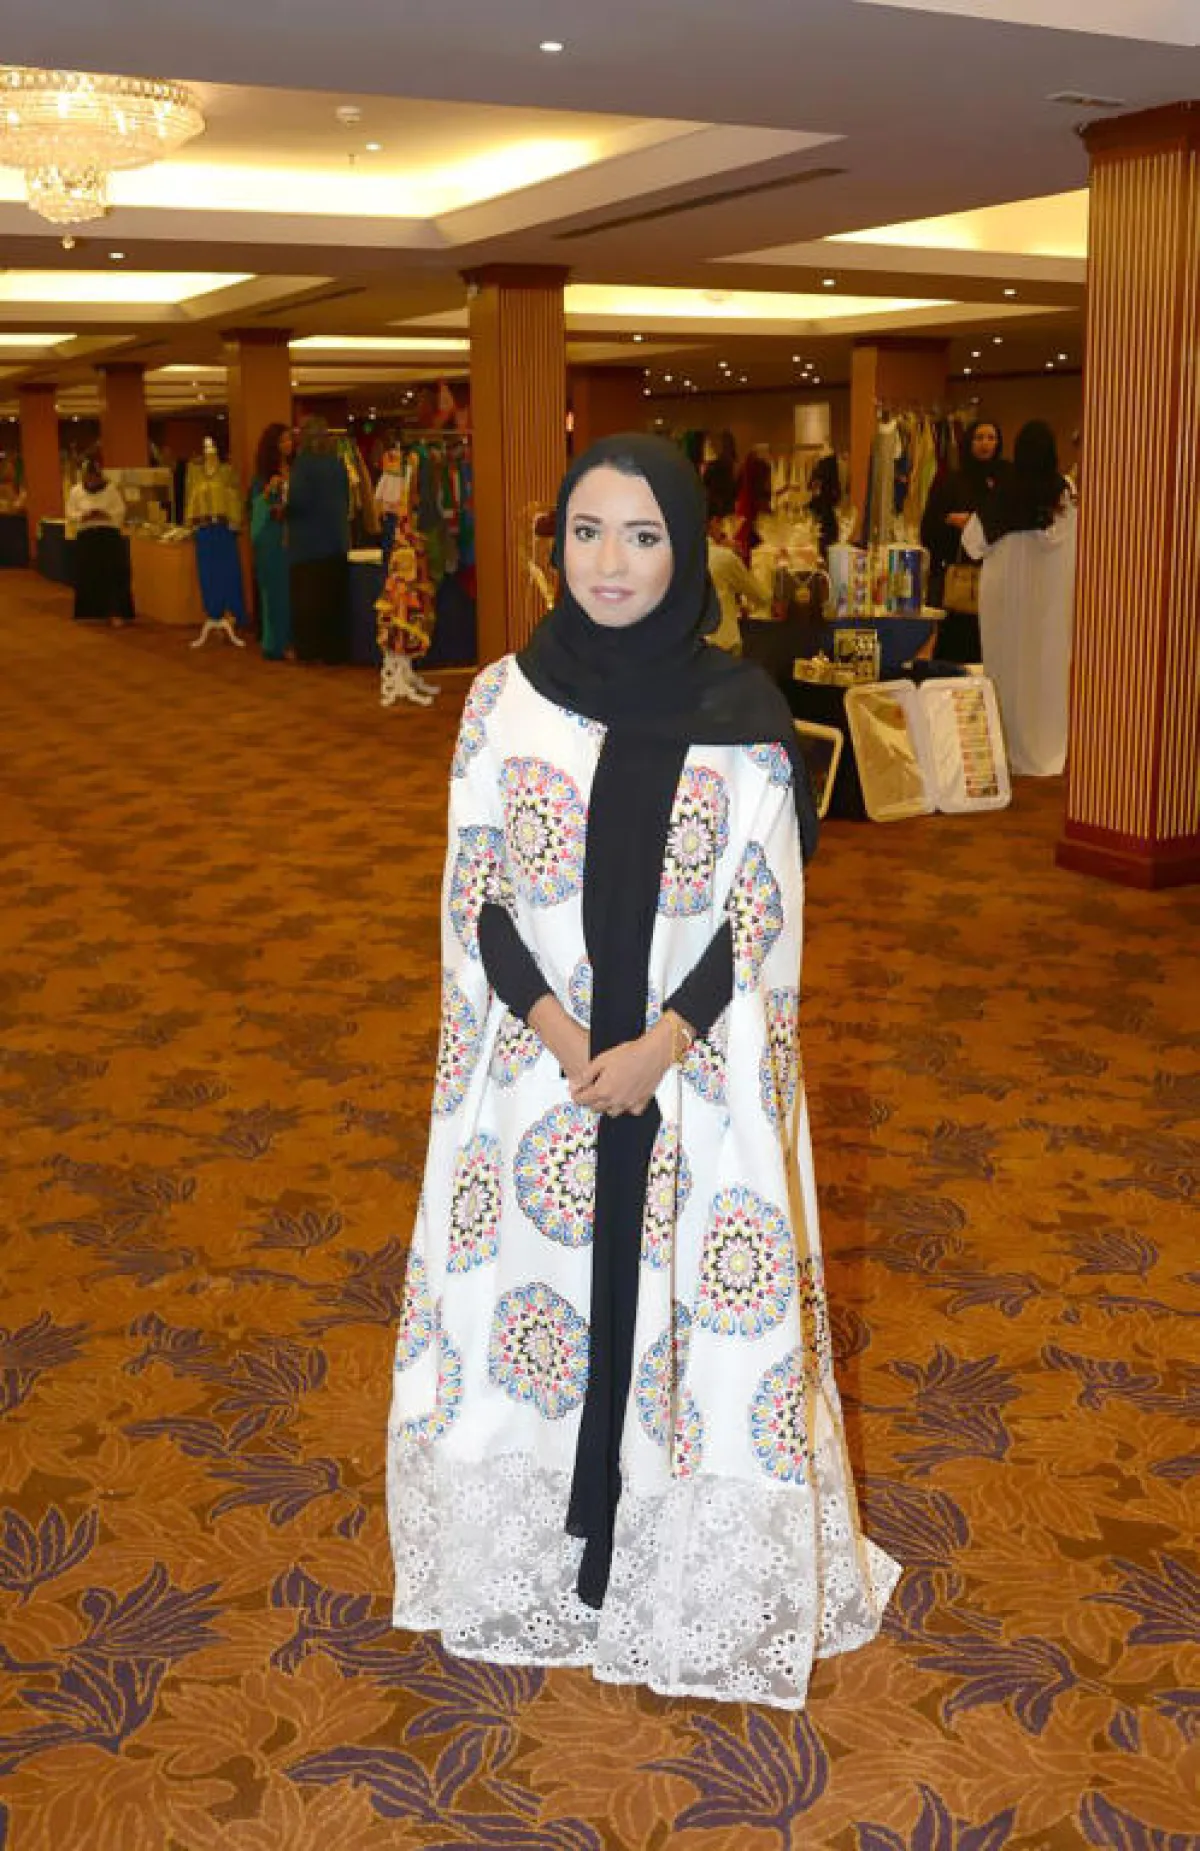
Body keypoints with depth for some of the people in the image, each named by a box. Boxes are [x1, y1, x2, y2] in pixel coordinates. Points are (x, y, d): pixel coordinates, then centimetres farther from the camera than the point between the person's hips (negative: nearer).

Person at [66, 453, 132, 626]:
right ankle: (89, 612, 15)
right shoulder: (76, 491, 5)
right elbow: (71, 514, 2)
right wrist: (85, 516, -15)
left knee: (113, 574, -7)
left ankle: (116, 613, -4)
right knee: (88, 576, 3)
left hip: (109, 535, -2)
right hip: (86, 536, 2)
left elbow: (120, 511, -3)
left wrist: (105, 514, -19)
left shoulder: (112, 489, 0)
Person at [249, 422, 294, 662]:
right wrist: (268, 491, -17)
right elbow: (257, 506, -1)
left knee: (294, 589, -1)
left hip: (295, 536, 2)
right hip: (272, 538, -2)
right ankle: (278, 644, 4)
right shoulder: (262, 475, 2)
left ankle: (292, 641, 7)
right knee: (276, 590, -1)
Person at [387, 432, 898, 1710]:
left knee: (693, 1305, 8)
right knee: (534, 1286, 11)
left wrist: (658, 1045, -16)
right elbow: (478, 898, -2)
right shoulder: (503, 699, -2)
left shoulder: (741, 714, -5)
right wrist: (566, 1040, -13)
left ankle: (694, 1580, 30)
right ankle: (537, 1565, 33)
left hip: (698, 1067, -1)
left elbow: (760, 911, -5)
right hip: (540, 1064, 1)